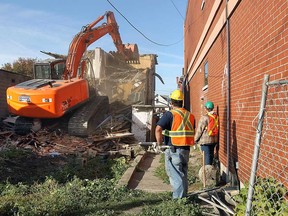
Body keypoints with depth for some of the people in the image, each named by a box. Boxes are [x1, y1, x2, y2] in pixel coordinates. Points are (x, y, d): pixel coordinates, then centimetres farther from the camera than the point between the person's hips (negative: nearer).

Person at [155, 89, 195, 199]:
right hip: (186, 149, 7)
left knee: (176, 176, 0)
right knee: (183, 175, 18)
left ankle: (178, 199, 2)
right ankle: (184, 197, 28)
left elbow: (158, 129, -21)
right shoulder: (190, 115, 9)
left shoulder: (170, 114, -12)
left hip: (173, 150, -6)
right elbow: (193, 133, 14)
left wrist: (159, 143, -10)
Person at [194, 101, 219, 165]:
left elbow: (199, 130, -12)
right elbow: (217, 129, 9)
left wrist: (196, 139, 0)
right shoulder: (216, 117, 1)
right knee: (211, 155, 17)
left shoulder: (204, 117, -16)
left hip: (205, 140, -6)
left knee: (207, 155, -1)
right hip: (214, 140, 6)